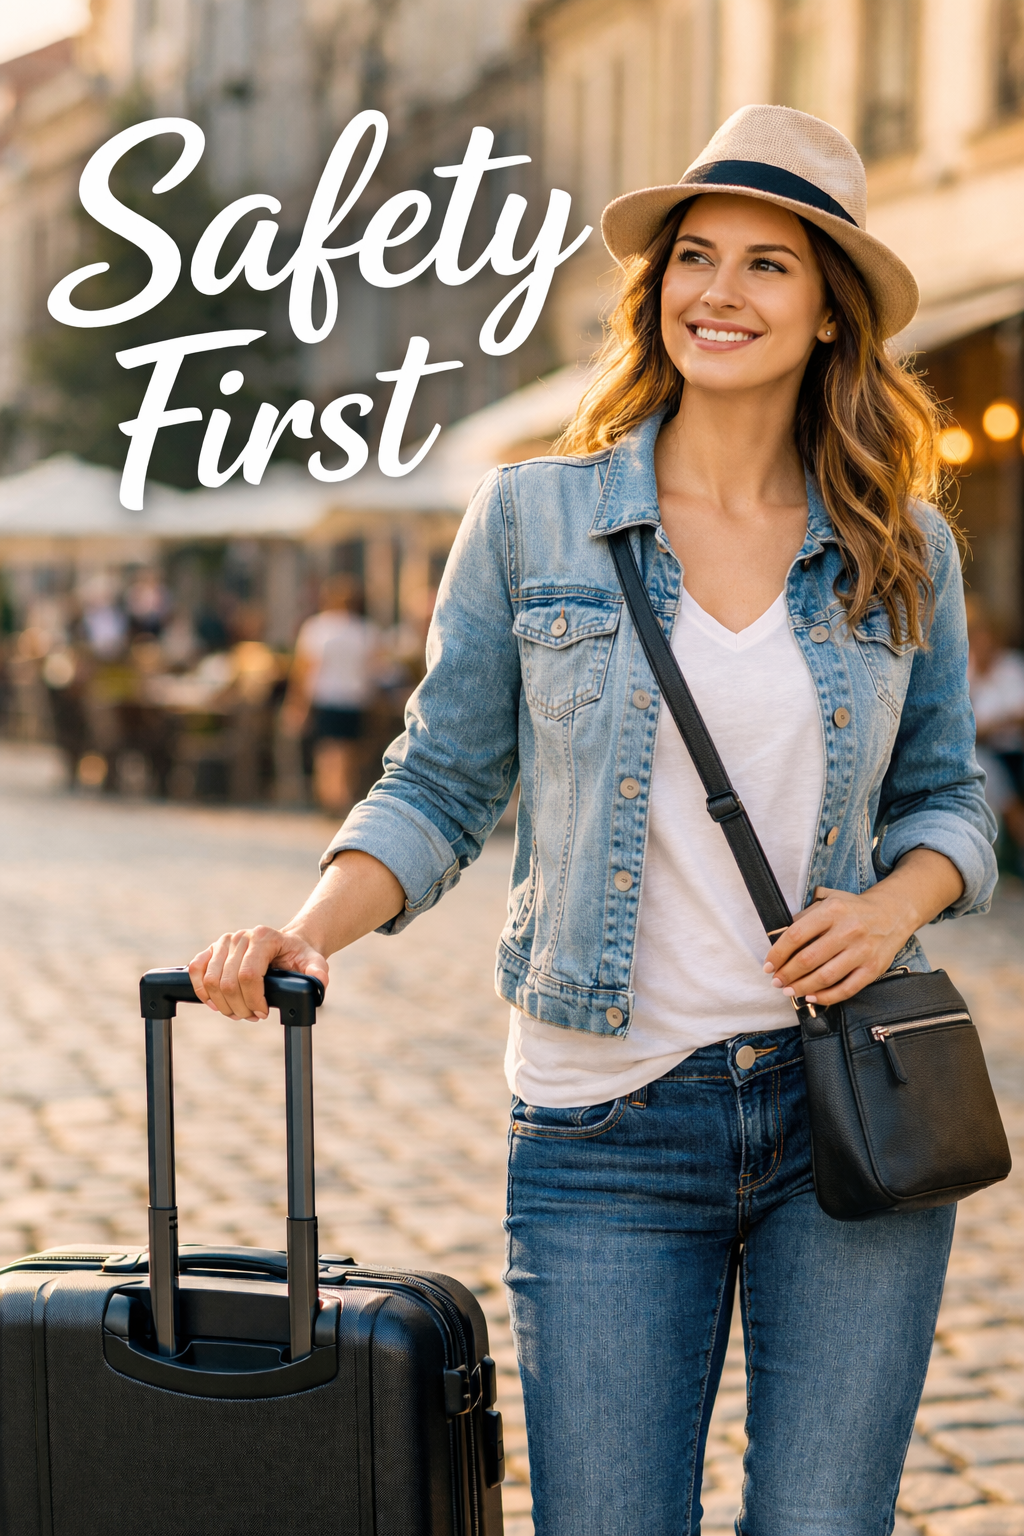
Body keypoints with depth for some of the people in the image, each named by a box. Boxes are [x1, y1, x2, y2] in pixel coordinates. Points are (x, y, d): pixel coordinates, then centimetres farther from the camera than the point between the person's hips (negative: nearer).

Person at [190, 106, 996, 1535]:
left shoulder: (904, 550, 5)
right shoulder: (536, 519, 1)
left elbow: (947, 797, 14)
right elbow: (441, 788, 3)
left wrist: (894, 903, -8)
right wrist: (307, 934, -13)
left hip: (850, 1107, 1)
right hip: (611, 1133, -1)